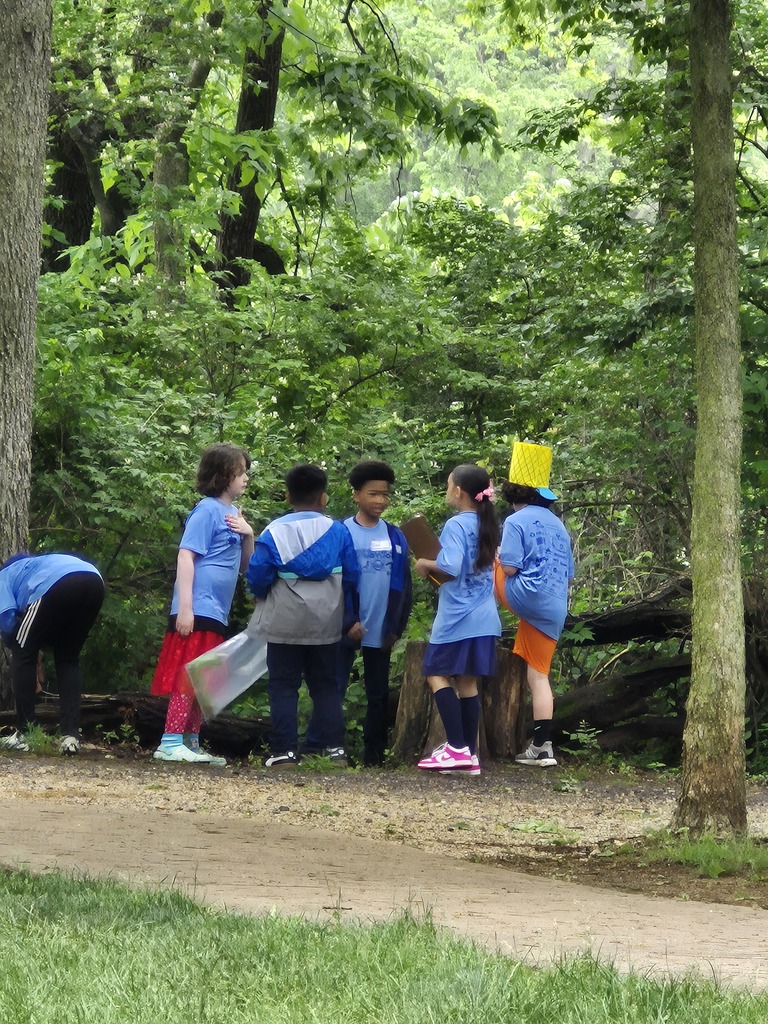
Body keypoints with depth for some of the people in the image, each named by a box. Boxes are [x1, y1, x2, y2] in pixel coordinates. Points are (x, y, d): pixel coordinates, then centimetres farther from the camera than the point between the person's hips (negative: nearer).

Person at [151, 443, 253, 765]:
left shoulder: (233, 514, 14)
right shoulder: (207, 511, -11)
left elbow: (244, 566, 19)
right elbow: (185, 556, -17)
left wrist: (248, 535, 0)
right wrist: (185, 607, -22)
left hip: (216, 616, 9)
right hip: (197, 610, -9)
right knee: (188, 678, -11)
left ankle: (191, 743, 18)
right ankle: (170, 743, -11)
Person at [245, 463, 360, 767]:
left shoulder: (275, 532, -7)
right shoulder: (338, 532, 0)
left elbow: (257, 576, -8)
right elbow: (352, 578, 3)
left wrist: (264, 599, 13)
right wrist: (351, 618, 13)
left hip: (284, 624, -2)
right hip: (326, 625, 2)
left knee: (283, 686, 3)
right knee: (325, 686, 11)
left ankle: (284, 750, -2)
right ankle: (335, 747, 4)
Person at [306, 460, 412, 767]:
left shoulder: (395, 538, 6)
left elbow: (402, 586, 8)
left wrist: (396, 626, 2)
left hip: (380, 633, 3)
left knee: (378, 694, 9)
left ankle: (374, 754, 16)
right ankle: (313, 749, -3)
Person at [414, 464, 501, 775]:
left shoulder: (456, 525, -13)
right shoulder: (486, 526, 12)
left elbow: (450, 569, -24)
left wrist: (426, 565, -6)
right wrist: (436, 568, 19)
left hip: (457, 618, -8)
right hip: (483, 617, 8)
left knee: (437, 674, -2)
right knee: (468, 682, 9)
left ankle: (457, 747, -12)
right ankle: (470, 754, 8)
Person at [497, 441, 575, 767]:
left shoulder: (516, 522, -5)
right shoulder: (559, 526, 19)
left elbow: (509, 567, -14)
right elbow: (569, 576, 22)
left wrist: (495, 556, 6)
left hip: (526, 596, -7)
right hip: (555, 611, 7)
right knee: (538, 675, 10)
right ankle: (542, 747, 6)